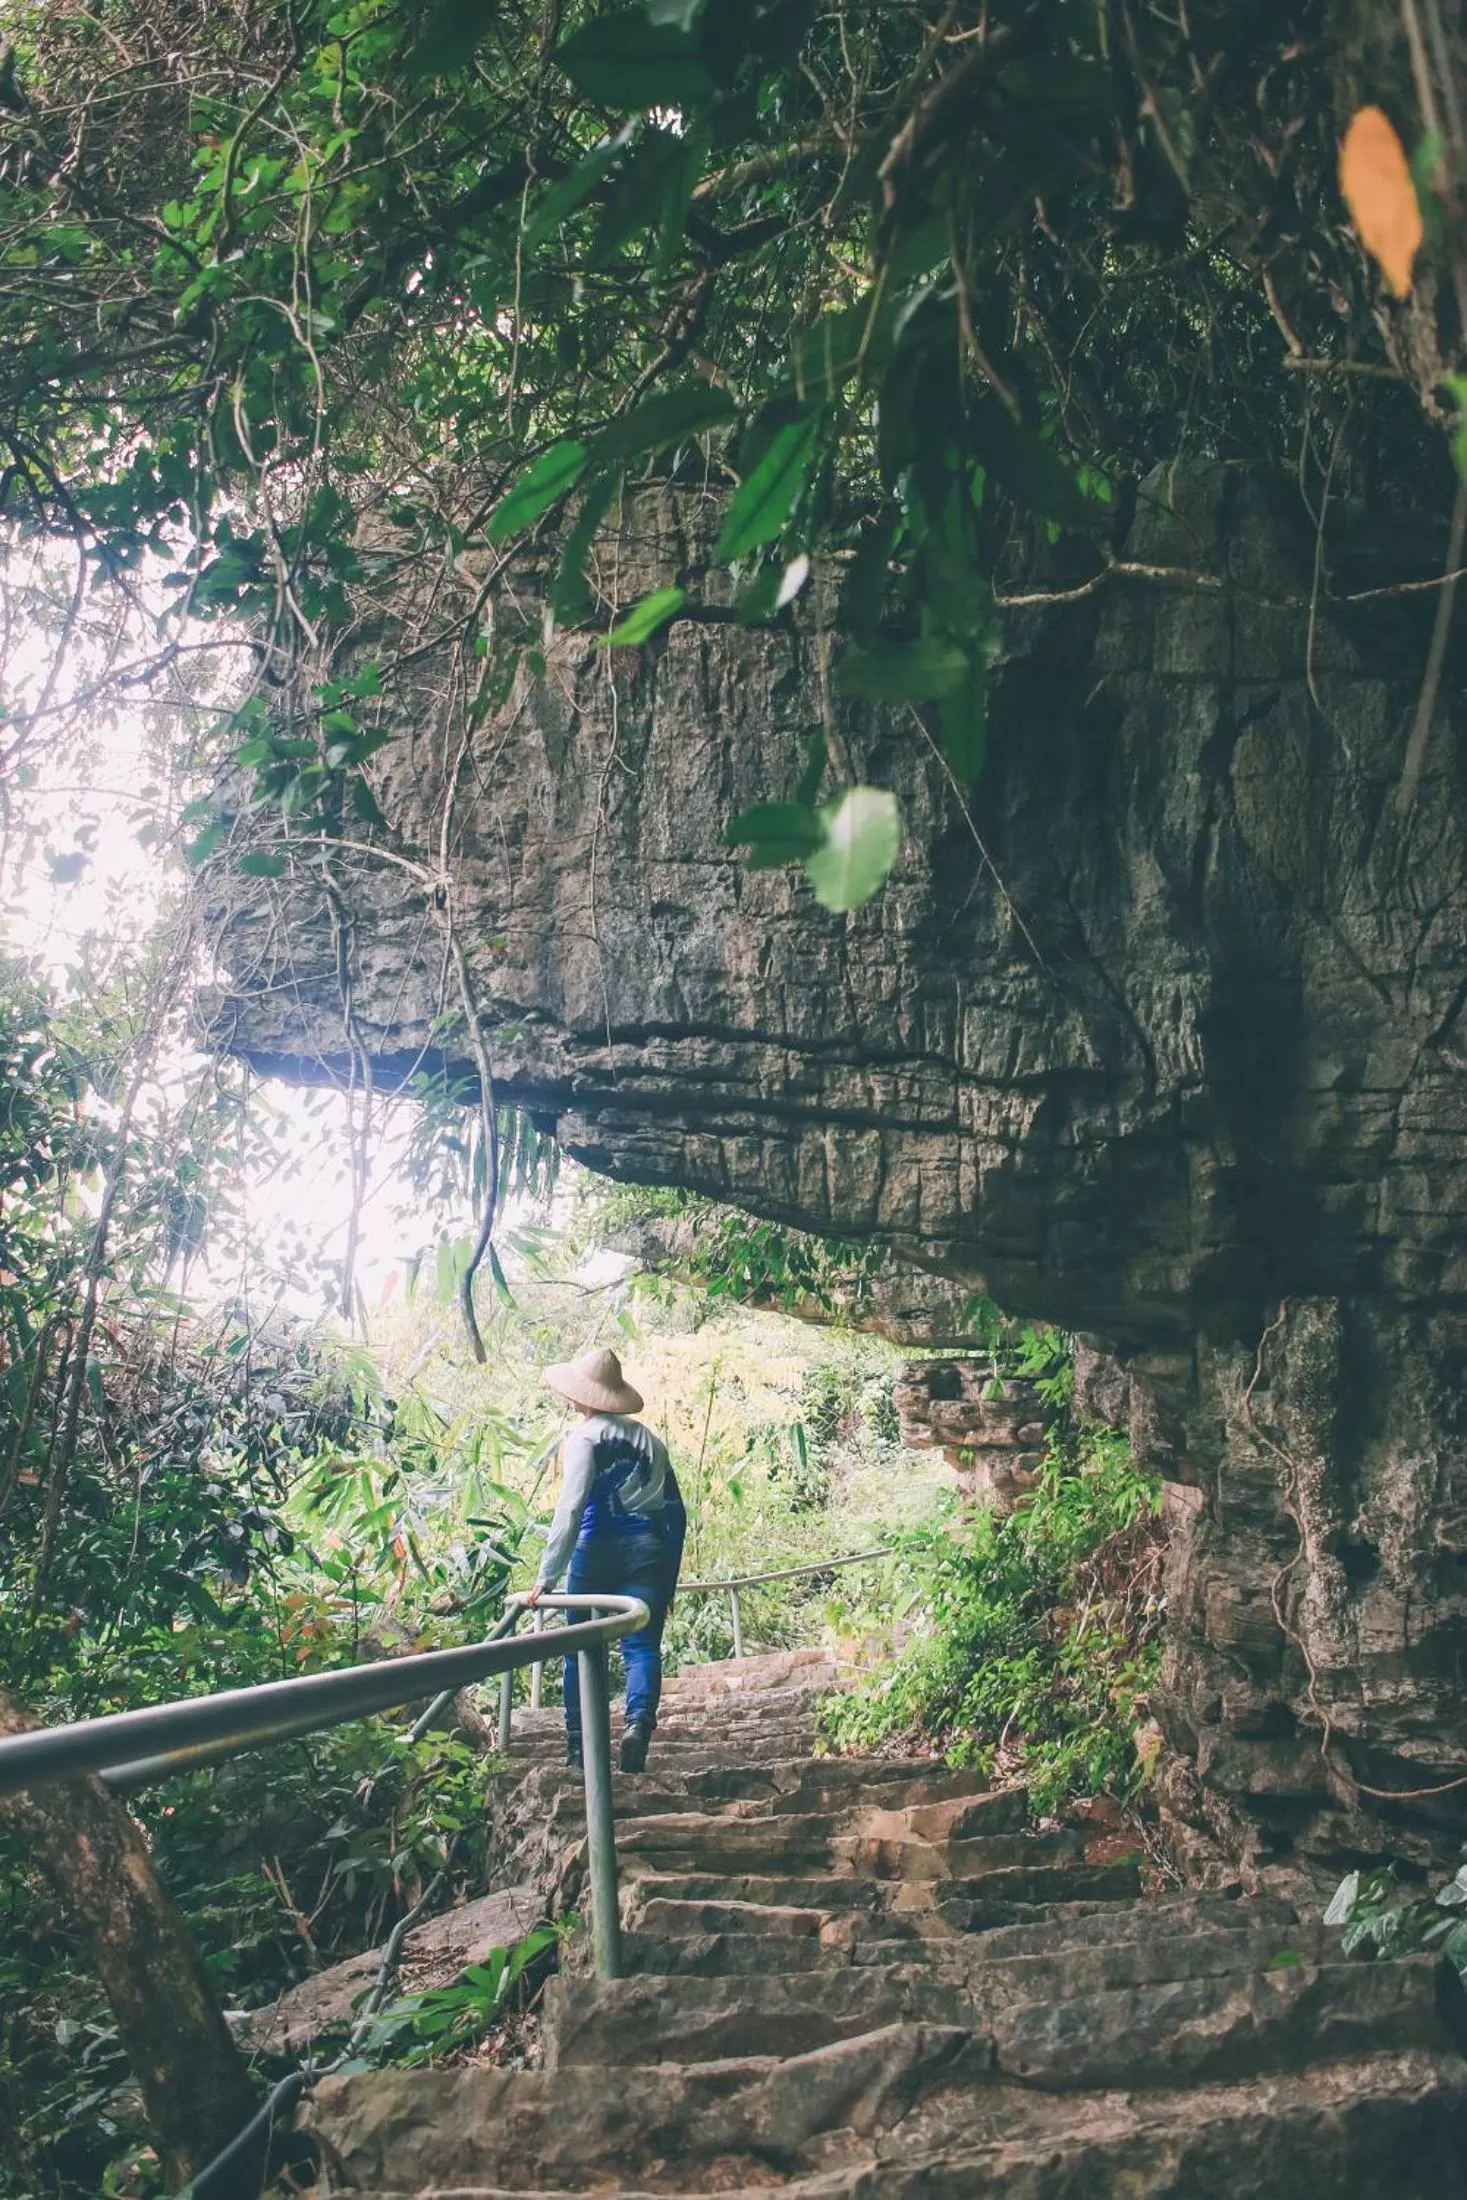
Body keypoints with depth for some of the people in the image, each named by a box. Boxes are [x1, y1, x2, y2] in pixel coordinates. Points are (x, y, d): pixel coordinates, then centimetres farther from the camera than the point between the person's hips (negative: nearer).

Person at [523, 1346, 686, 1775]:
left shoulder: (583, 1438, -1)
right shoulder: (648, 1439, 14)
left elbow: (570, 1509, -12)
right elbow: (675, 1512, 13)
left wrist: (549, 1574, -12)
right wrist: (669, 1580, 19)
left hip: (599, 1549, -3)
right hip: (649, 1549, 3)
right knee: (642, 1646, -1)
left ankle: (579, 1742, 13)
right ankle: (638, 1723, -24)